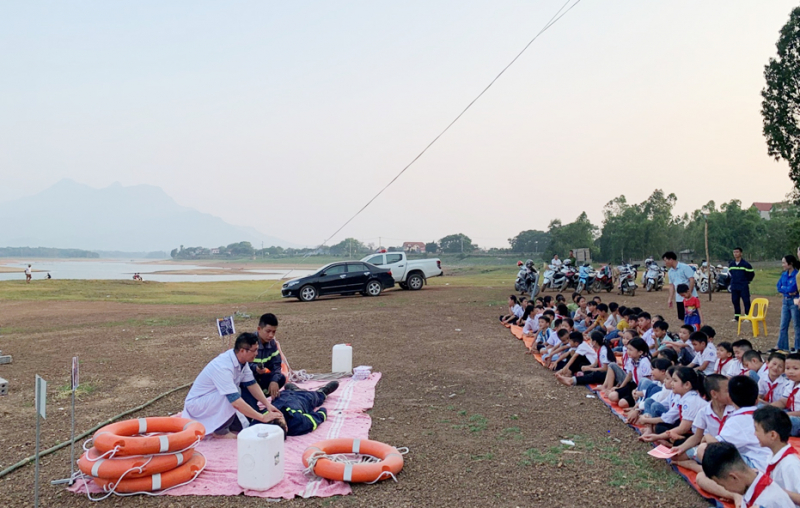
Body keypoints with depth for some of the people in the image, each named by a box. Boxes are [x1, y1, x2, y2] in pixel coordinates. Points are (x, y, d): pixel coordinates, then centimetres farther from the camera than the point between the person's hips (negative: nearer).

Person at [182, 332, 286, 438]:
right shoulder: (223, 367, -35)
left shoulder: (241, 361, -10)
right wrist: (262, 417, -33)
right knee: (232, 397, -33)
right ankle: (220, 430, -13)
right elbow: (236, 403, -37)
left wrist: (267, 404, -12)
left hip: (216, 401, 8)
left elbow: (252, 385, 1)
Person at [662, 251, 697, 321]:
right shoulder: (670, 272, 11)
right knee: (682, 318, 8)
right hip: (679, 299, 7)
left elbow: (692, 280, -14)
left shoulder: (685, 267, -10)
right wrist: (670, 299, 13)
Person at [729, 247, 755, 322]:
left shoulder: (745, 264, -9)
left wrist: (747, 281, 3)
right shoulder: (731, 264, 4)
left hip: (743, 287, -5)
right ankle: (736, 316, 15)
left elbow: (752, 273, 1)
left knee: (746, 301, -4)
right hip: (734, 287, 5)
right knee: (735, 301, 7)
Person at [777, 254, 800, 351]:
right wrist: (788, 290, -12)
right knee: (783, 325, 11)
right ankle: (782, 347, 18)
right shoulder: (784, 274, 8)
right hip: (785, 301, 7)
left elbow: (792, 288, -21)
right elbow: (779, 287, 2)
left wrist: (783, 288, -6)